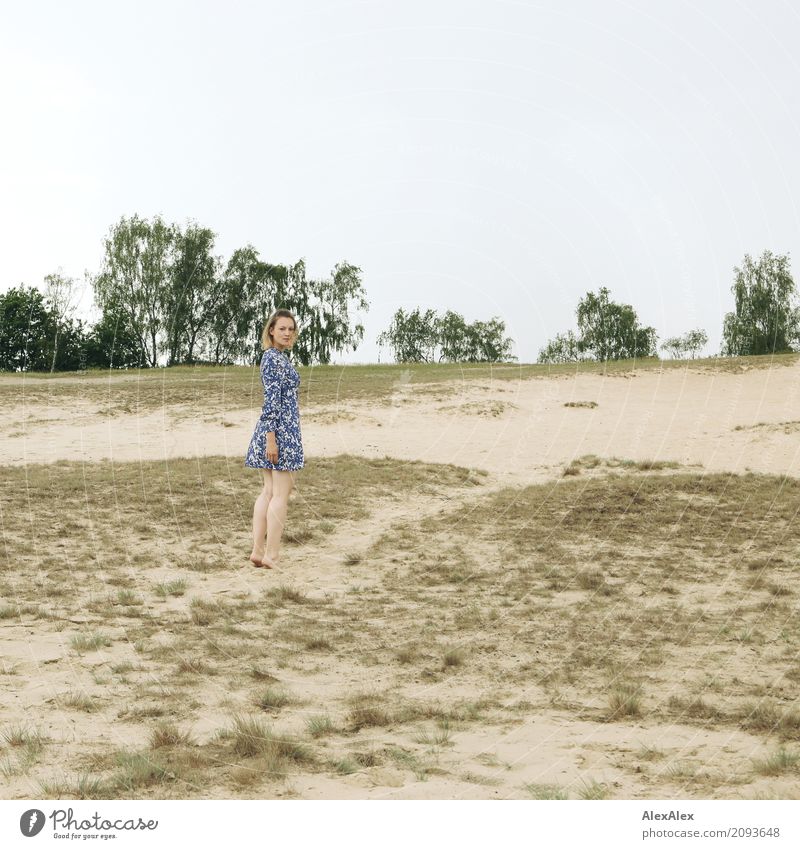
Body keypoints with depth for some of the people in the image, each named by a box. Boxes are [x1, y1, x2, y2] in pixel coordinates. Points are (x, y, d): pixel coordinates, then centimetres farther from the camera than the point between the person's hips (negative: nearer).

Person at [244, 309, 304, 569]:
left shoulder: (276, 357, 17)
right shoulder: (275, 358, -14)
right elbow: (272, 400, -19)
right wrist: (271, 438, -23)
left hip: (271, 430, 10)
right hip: (281, 430, -10)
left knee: (269, 492, 11)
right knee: (281, 493, -5)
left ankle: (258, 551, 13)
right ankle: (271, 555, -2)